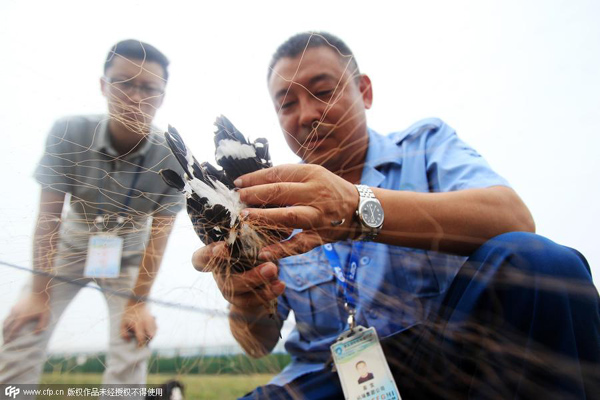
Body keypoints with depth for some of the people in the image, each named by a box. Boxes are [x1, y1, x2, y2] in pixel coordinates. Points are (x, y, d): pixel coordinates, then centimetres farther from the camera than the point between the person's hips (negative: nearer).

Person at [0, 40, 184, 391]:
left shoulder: (172, 157, -27)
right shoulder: (68, 133, -25)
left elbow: (159, 234, -21)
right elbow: (48, 215, -19)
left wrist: (139, 302, -18)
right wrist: (39, 292, -15)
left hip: (129, 251, 0)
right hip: (73, 241, 1)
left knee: (135, 337, -10)